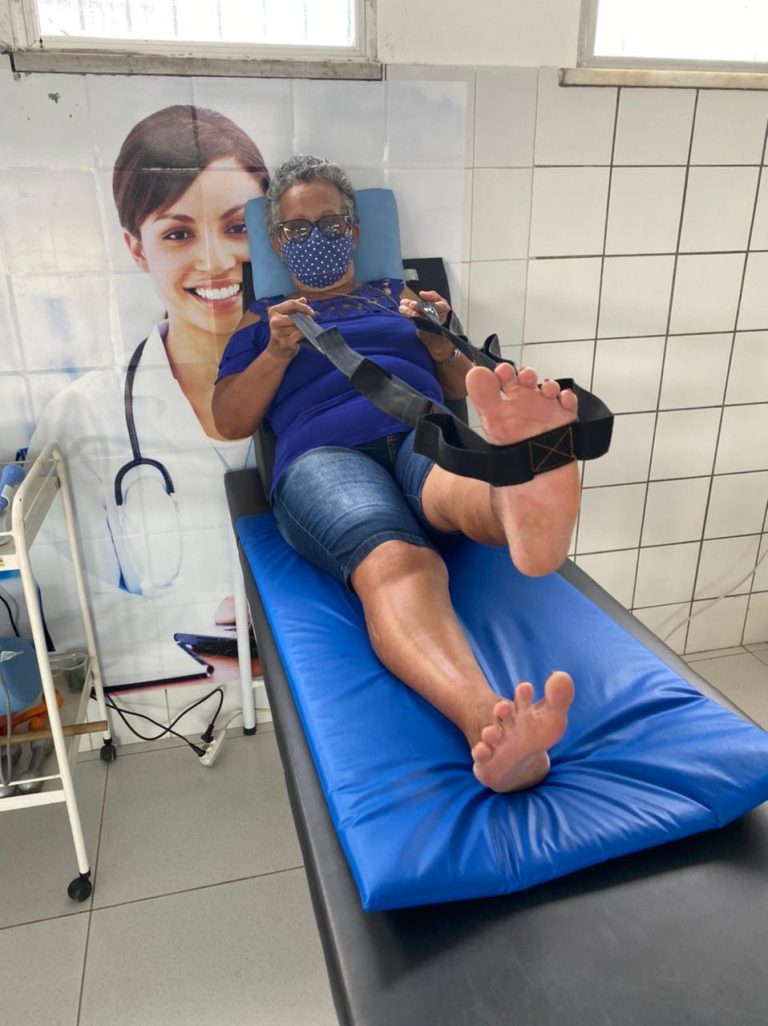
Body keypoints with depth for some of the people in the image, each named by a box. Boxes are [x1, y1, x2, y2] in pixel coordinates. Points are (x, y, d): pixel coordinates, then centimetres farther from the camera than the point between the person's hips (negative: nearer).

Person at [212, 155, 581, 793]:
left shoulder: (400, 298, 33)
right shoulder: (261, 320, 29)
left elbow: (463, 389, 26)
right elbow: (229, 422, 17)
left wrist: (441, 346, 4)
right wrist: (279, 352, 1)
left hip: (423, 432, 2)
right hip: (325, 454, -2)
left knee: (466, 481, -39)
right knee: (397, 565, -38)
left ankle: (530, 506, -74)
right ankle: (491, 726, -63)